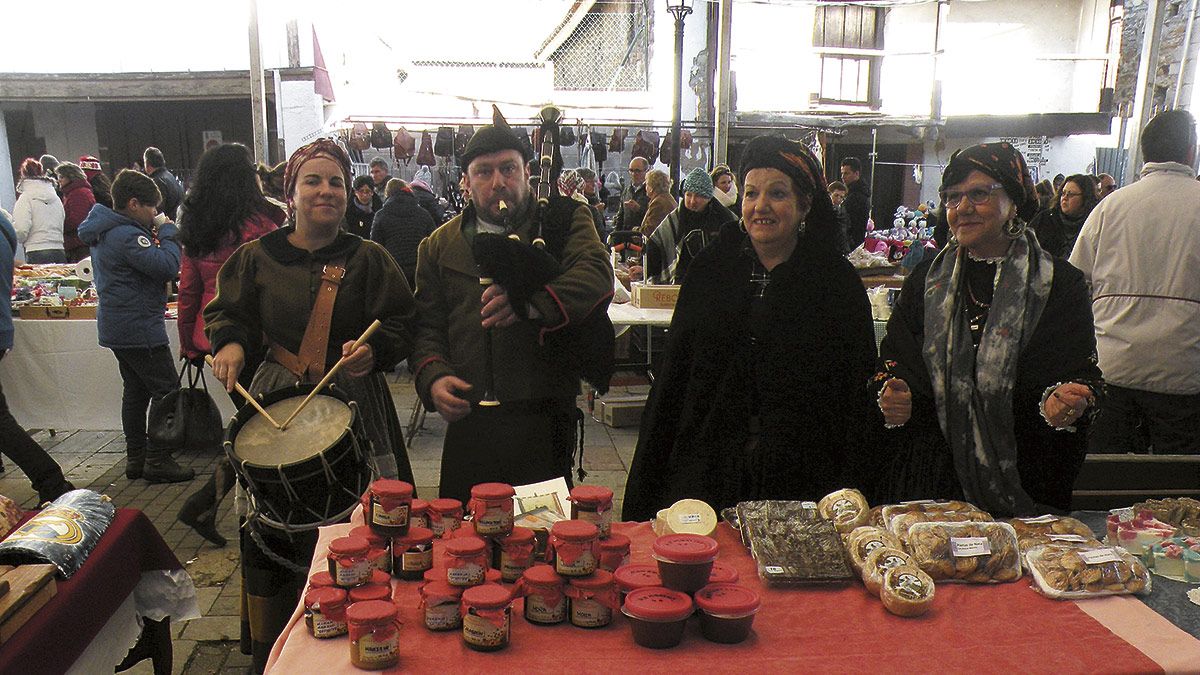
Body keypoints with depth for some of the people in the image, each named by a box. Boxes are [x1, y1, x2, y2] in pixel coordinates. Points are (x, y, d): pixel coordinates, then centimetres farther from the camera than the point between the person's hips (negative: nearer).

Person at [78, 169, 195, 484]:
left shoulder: (104, 232, 11)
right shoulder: (127, 235, -21)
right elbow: (168, 266, -27)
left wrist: (155, 235, 4)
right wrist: (167, 232, -13)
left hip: (117, 326, 11)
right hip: (139, 328, -11)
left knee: (135, 391, 17)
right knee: (167, 392, -4)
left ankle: (135, 459, 24)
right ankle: (158, 461, -1)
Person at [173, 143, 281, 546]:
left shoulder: (195, 229, 8)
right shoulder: (259, 223, -11)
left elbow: (189, 290, 12)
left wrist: (189, 343, 20)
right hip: (253, 340, -7)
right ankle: (204, 504, -2)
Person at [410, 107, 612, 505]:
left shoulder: (562, 220, 4)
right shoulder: (440, 245, 14)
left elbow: (597, 275, -15)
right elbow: (427, 326, 12)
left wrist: (531, 302, -32)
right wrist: (433, 377, -9)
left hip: (545, 425, -2)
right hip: (469, 424, 3)